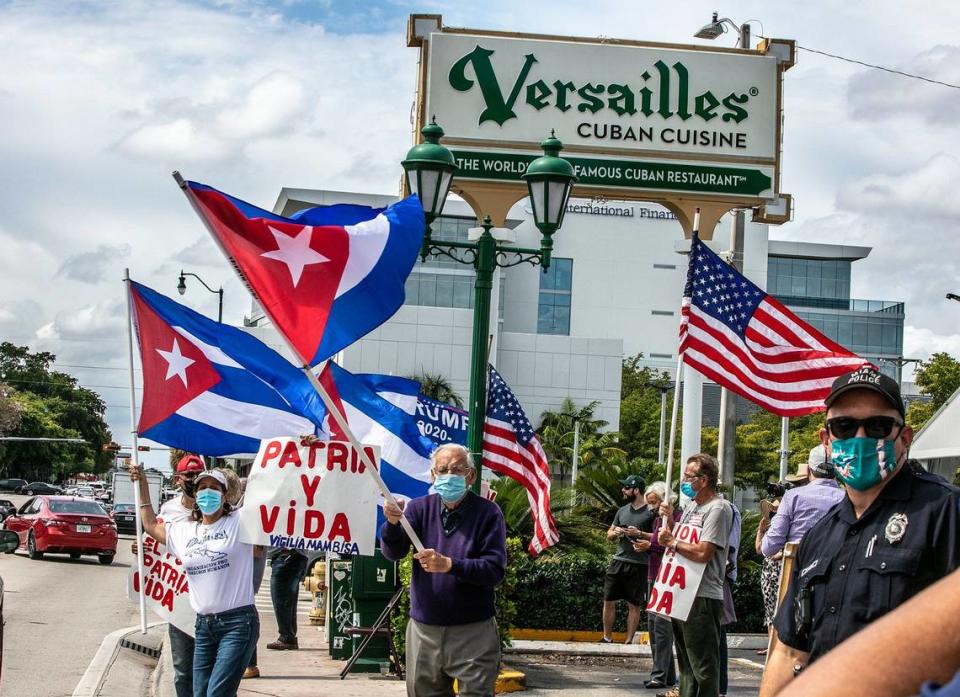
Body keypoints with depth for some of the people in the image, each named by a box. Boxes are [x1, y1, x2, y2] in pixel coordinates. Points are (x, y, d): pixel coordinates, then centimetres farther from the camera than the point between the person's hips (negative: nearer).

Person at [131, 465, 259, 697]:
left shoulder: (238, 524, -3)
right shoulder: (184, 531, 15)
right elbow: (151, 525, 31)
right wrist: (142, 484, 30)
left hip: (238, 623, -6)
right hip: (204, 625, 6)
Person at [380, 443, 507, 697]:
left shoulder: (487, 513, -6)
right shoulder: (420, 508, 4)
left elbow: (495, 571, -14)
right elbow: (393, 552, -10)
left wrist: (449, 565, -29)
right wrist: (393, 523, -31)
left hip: (473, 632, -3)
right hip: (424, 629, 3)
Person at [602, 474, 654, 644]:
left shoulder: (651, 512, -6)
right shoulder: (622, 510, 13)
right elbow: (609, 535, 21)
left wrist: (639, 534, -19)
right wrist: (615, 532, -1)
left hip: (638, 565, -6)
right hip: (618, 561, 6)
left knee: (634, 605, 3)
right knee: (608, 601, 6)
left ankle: (629, 641, 10)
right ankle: (607, 638, 17)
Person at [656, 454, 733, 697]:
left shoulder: (718, 508, -13)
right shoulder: (692, 506, 16)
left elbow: (703, 553, -21)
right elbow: (678, 541, 21)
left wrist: (672, 542, -10)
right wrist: (669, 520, 6)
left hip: (703, 597, -10)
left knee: (703, 667, -6)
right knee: (686, 662, 18)